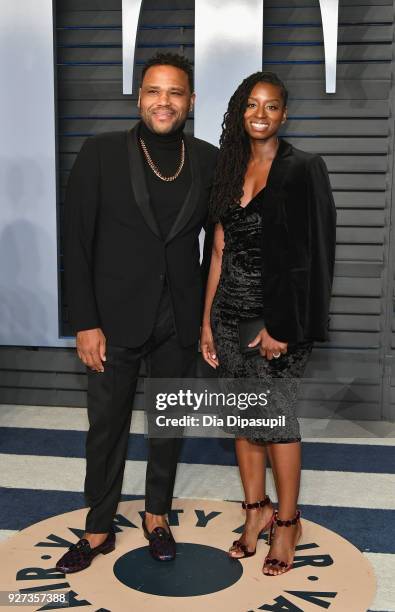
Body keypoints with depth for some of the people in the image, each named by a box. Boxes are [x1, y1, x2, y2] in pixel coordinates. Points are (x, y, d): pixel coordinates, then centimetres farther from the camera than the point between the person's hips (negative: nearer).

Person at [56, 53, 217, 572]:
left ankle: (157, 514, 37)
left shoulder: (207, 160, 0)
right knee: (107, 424, 9)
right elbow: (77, 243, -7)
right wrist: (85, 324, -11)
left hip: (180, 319, 2)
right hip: (116, 317, -2)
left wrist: (209, 313, 5)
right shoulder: (101, 152, -7)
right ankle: (99, 529, 29)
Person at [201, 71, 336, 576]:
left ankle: (286, 521, 19)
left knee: (276, 416, 1)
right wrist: (207, 319, 7)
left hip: (276, 311, -5)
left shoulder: (302, 170, -6)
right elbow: (220, 250, 10)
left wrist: (281, 326, -16)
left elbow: (309, 255, -12)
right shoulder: (230, 170, 10)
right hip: (230, 310, 6)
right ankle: (257, 510, 28)